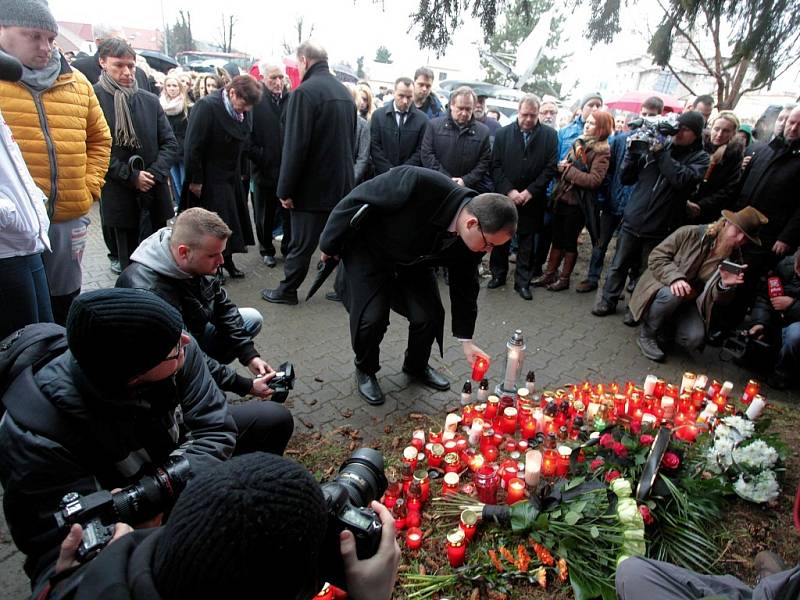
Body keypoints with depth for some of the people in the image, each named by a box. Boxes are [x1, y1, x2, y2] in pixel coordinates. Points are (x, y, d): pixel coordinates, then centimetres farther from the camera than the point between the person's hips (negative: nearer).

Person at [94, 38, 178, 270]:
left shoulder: (150, 100, 9)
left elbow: (170, 143, 6)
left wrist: (154, 173, -8)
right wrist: (131, 176, -15)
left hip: (154, 194, 3)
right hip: (119, 197, -3)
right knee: (130, 262, 6)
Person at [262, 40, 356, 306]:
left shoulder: (305, 92, -15)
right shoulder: (344, 92, 9)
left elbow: (295, 146, -19)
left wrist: (286, 190, -13)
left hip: (313, 185, -7)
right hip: (343, 183, 7)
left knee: (301, 243, 5)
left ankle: (287, 291, 19)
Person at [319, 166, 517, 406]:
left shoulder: (472, 238, -20)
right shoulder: (419, 184, -40)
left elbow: (464, 286, -4)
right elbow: (356, 201, -27)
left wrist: (466, 340, -1)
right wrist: (329, 245, -15)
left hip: (413, 262, 5)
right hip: (368, 251, -4)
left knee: (429, 316, -3)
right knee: (372, 318, -13)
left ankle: (417, 366, 28)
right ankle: (365, 370, 17)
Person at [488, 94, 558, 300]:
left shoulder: (549, 135, 0)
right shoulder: (503, 133, 0)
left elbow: (550, 167, -3)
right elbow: (496, 166, -2)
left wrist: (530, 191, -11)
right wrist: (509, 190, -12)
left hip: (532, 199, 0)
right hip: (505, 196, 1)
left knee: (527, 241, 7)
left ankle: (523, 281, 16)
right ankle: (498, 274, 27)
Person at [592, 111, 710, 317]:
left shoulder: (699, 158, 2)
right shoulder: (656, 145, 7)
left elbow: (682, 180, -20)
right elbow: (626, 178, 8)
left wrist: (661, 154, -16)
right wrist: (633, 152, -6)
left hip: (659, 228, -2)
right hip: (632, 220, 2)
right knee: (619, 265, 10)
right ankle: (608, 300, 24)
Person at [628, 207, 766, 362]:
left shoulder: (734, 260, -3)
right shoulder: (690, 233, -14)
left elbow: (717, 299, -5)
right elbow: (656, 257, -15)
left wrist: (725, 285, -29)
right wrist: (674, 277, -32)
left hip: (689, 302, 3)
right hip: (661, 287, -3)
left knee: (695, 339, -22)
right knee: (673, 294, -39)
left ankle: (666, 328, 14)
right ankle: (647, 335, -13)